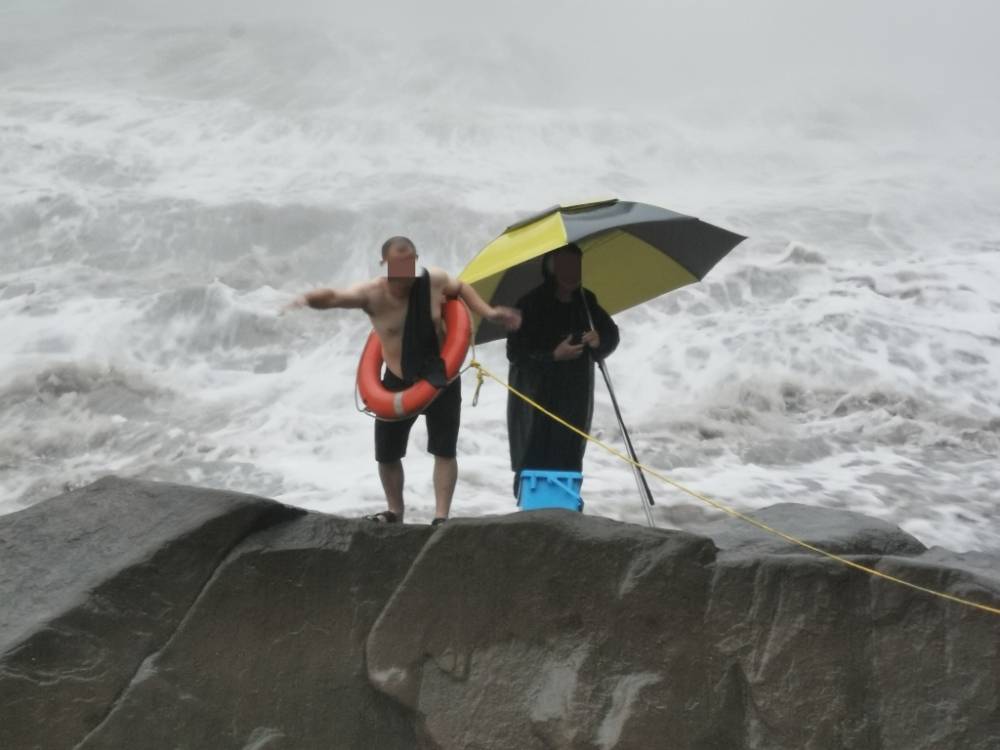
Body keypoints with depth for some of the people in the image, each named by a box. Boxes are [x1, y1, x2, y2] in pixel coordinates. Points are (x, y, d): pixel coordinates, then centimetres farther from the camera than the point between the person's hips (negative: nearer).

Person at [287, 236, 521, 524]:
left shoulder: (434, 280, -16)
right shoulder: (372, 294, -23)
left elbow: (461, 288, 6)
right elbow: (334, 296, -36)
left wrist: (488, 313, -4)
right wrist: (308, 298, -58)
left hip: (440, 378, 0)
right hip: (398, 382, 0)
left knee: (444, 450, -3)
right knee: (386, 453, 9)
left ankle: (441, 517, 3)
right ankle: (395, 511, 31)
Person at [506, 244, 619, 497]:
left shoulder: (586, 301, 4)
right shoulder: (530, 304, -11)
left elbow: (612, 335, 13)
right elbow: (516, 353, -12)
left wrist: (600, 340, -11)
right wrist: (554, 355, -24)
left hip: (575, 397, 5)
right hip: (536, 400, -5)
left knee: (570, 462, 8)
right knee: (535, 463, -7)